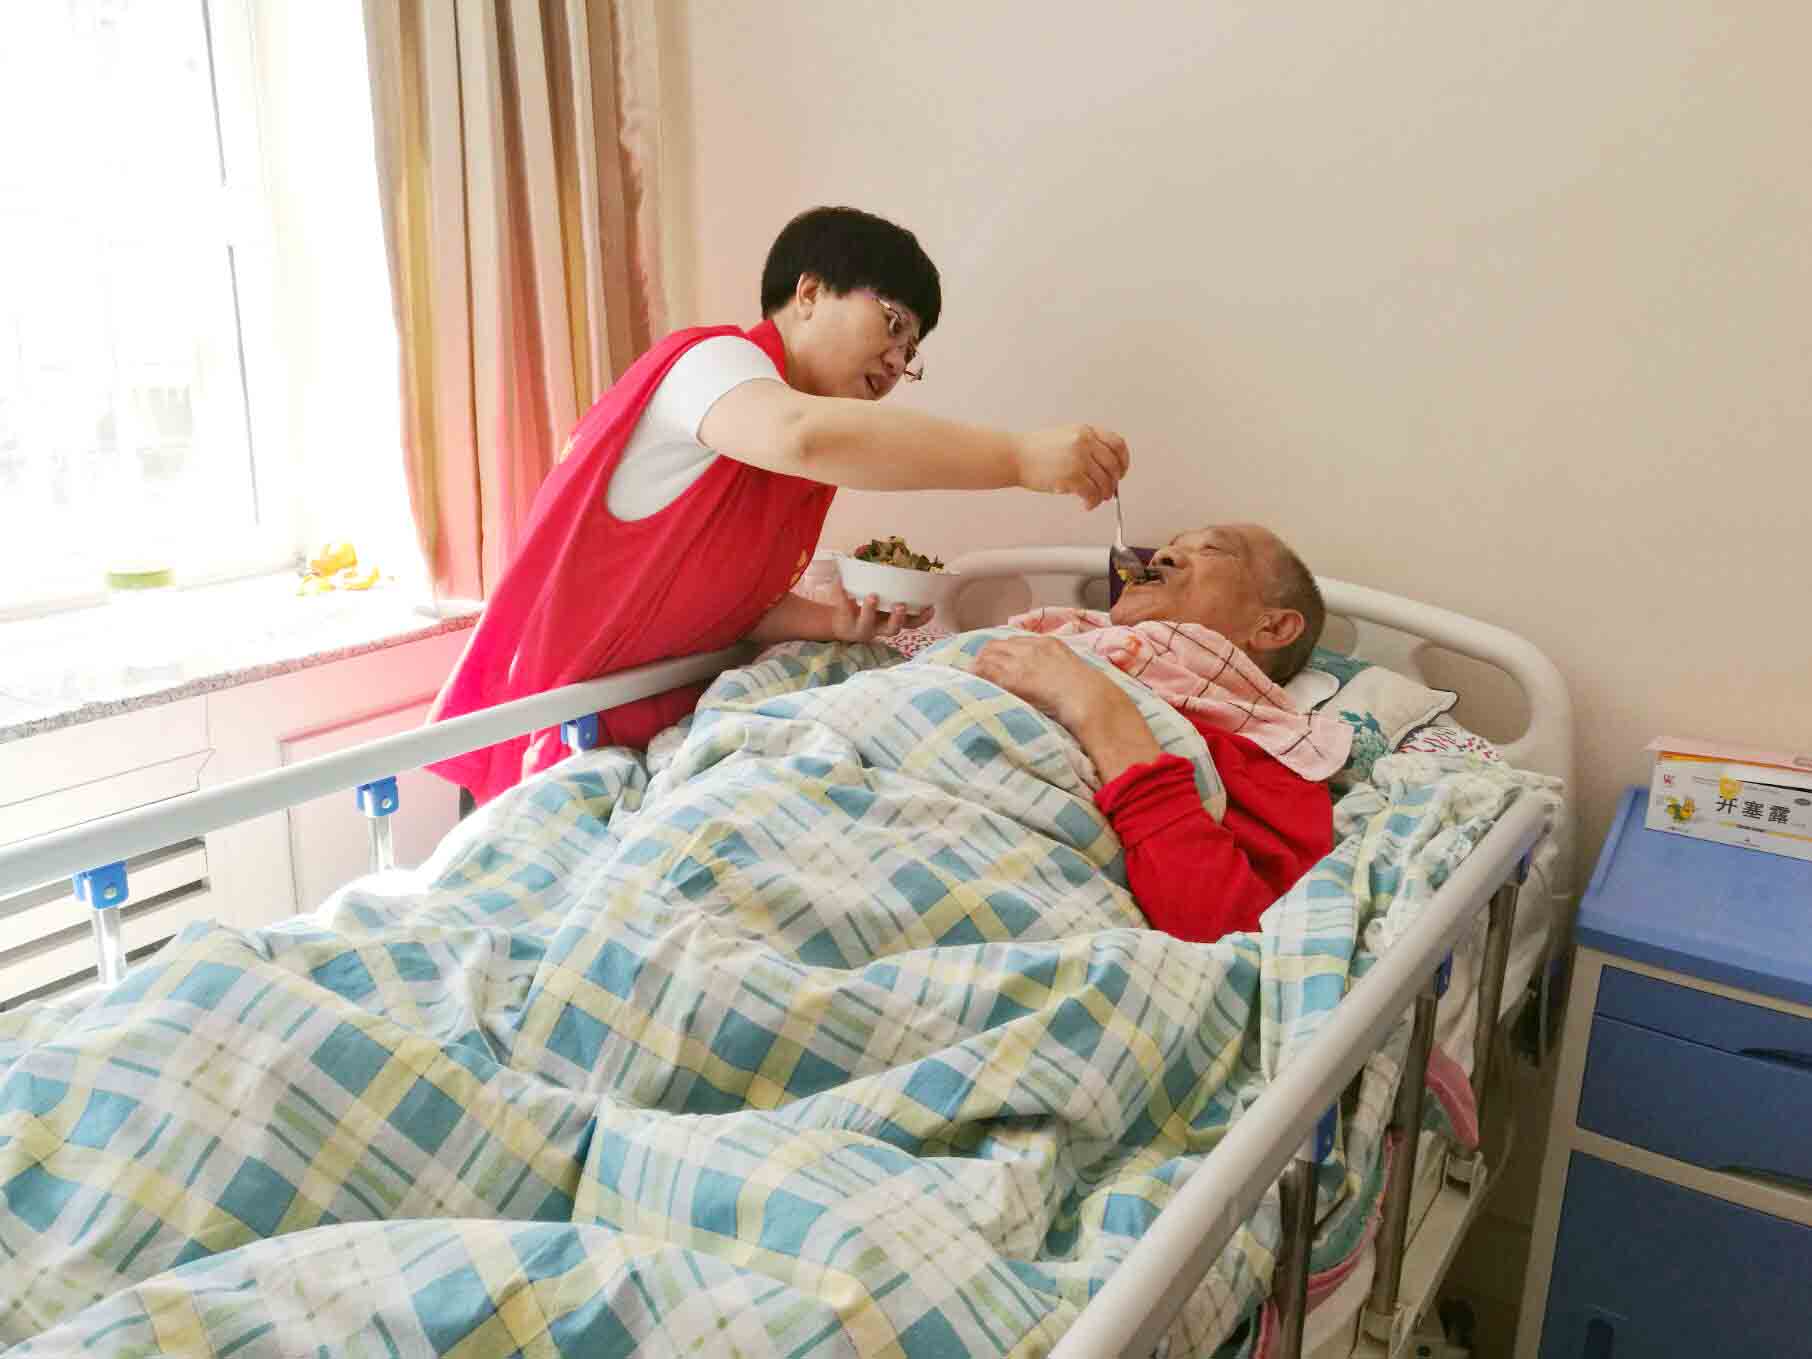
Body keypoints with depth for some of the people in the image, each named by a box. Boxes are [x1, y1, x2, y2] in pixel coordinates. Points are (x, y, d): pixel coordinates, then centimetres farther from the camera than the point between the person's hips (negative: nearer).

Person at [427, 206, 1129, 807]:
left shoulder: (795, 477, 11)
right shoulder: (714, 359, -16)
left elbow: (731, 600, 7)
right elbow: (803, 435, -40)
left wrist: (837, 622, -12)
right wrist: (1020, 457, -40)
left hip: (657, 730, 8)